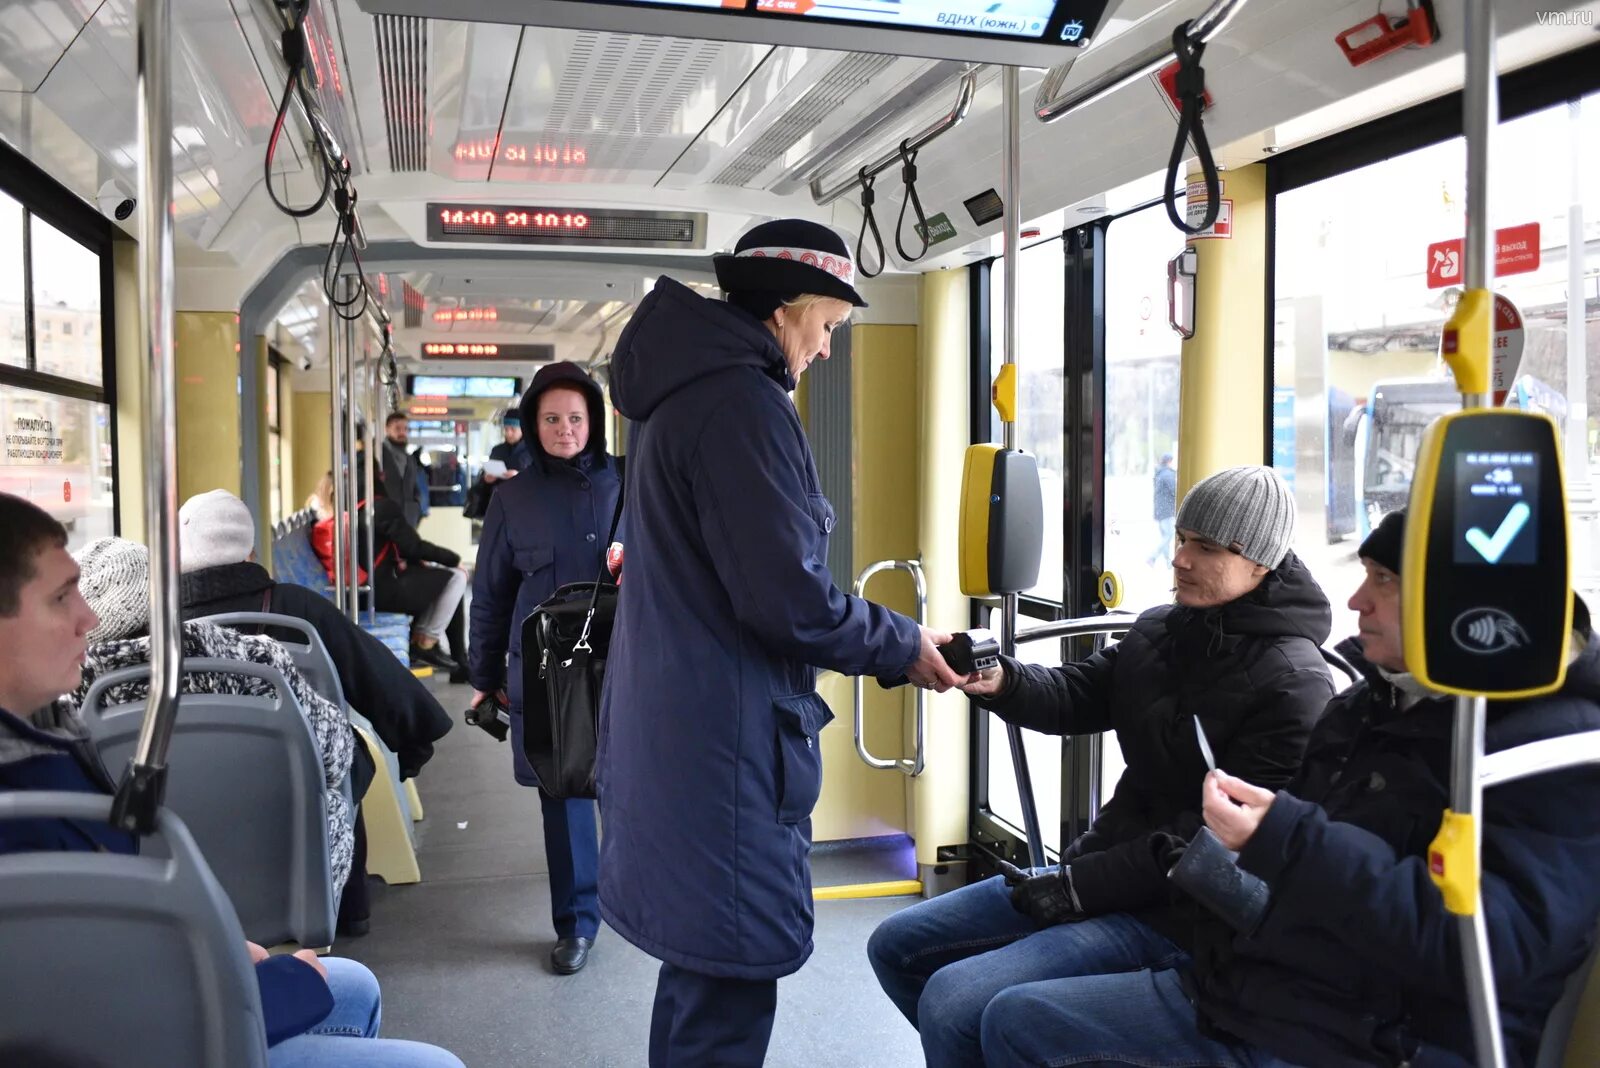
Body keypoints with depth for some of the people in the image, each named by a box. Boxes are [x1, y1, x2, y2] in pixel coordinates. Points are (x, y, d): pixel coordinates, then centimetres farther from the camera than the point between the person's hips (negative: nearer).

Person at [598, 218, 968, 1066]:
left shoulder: (682, 391, 14)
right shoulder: (742, 401, -17)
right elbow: (787, 597, -22)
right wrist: (904, 649, -7)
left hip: (675, 725, 11)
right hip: (723, 739, -11)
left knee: (699, 966, 22)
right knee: (728, 990, 0)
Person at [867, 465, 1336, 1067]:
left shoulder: (1295, 684, -17)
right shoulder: (1159, 630, 7)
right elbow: (1077, 697, 6)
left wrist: (1084, 883, -18)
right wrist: (999, 681, -18)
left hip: (1176, 915, -8)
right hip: (1101, 870, 9)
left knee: (951, 999, -22)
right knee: (897, 947, 12)